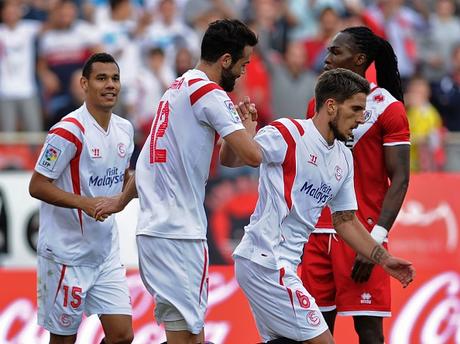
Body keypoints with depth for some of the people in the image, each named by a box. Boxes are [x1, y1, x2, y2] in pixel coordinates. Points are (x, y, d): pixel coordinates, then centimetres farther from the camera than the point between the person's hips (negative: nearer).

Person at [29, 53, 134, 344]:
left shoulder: (124, 129, 7)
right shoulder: (69, 131, -16)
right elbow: (37, 186, -16)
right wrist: (85, 203, -28)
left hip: (106, 253, 7)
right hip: (67, 252, -7)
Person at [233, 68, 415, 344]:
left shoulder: (344, 158, 15)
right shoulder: (288, 134, -10)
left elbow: (346, 221, 22)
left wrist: (384, 259, 17)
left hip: (284, 264, 9)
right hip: (265, 259, -9)